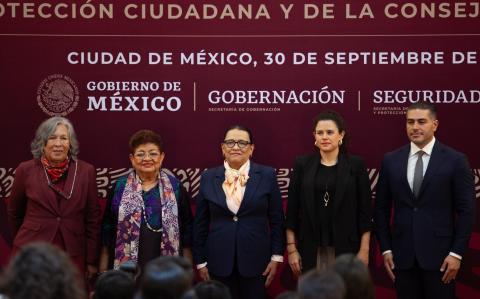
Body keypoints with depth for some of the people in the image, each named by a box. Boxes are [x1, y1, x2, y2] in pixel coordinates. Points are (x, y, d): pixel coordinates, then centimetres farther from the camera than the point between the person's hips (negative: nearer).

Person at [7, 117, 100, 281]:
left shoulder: (86, 171, 2)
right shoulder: (26, 170, 1)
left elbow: (93, 218, 6)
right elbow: (13, 212, 15)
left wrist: (92, 261, 6)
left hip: (72, 256, 0)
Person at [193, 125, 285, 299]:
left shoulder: (267, 176, 1)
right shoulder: (208, 178, 4)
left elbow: (277, 219, 3)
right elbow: (200, 223, 7)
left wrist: (276, 257, -1)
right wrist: (201, 261, 4)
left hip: (256, 259, -1)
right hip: (219, 261, 1)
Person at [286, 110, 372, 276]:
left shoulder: (356, 165, 1)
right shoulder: (303, 164, 4)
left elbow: (364, 210, 1)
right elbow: (292, 209, 4)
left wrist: (364, 250, -4)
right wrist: (291, 248, 0)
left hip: (345, 247, -1)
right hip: (310, 248, 1)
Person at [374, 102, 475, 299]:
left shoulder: (455, 160, -3)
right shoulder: (390, 161, 6)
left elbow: (466, 210, -3)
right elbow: (381, 209, 9)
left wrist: (457, 253, -8)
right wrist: (386, 249, 3)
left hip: (439, 253, -2)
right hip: (402, 254, 2)